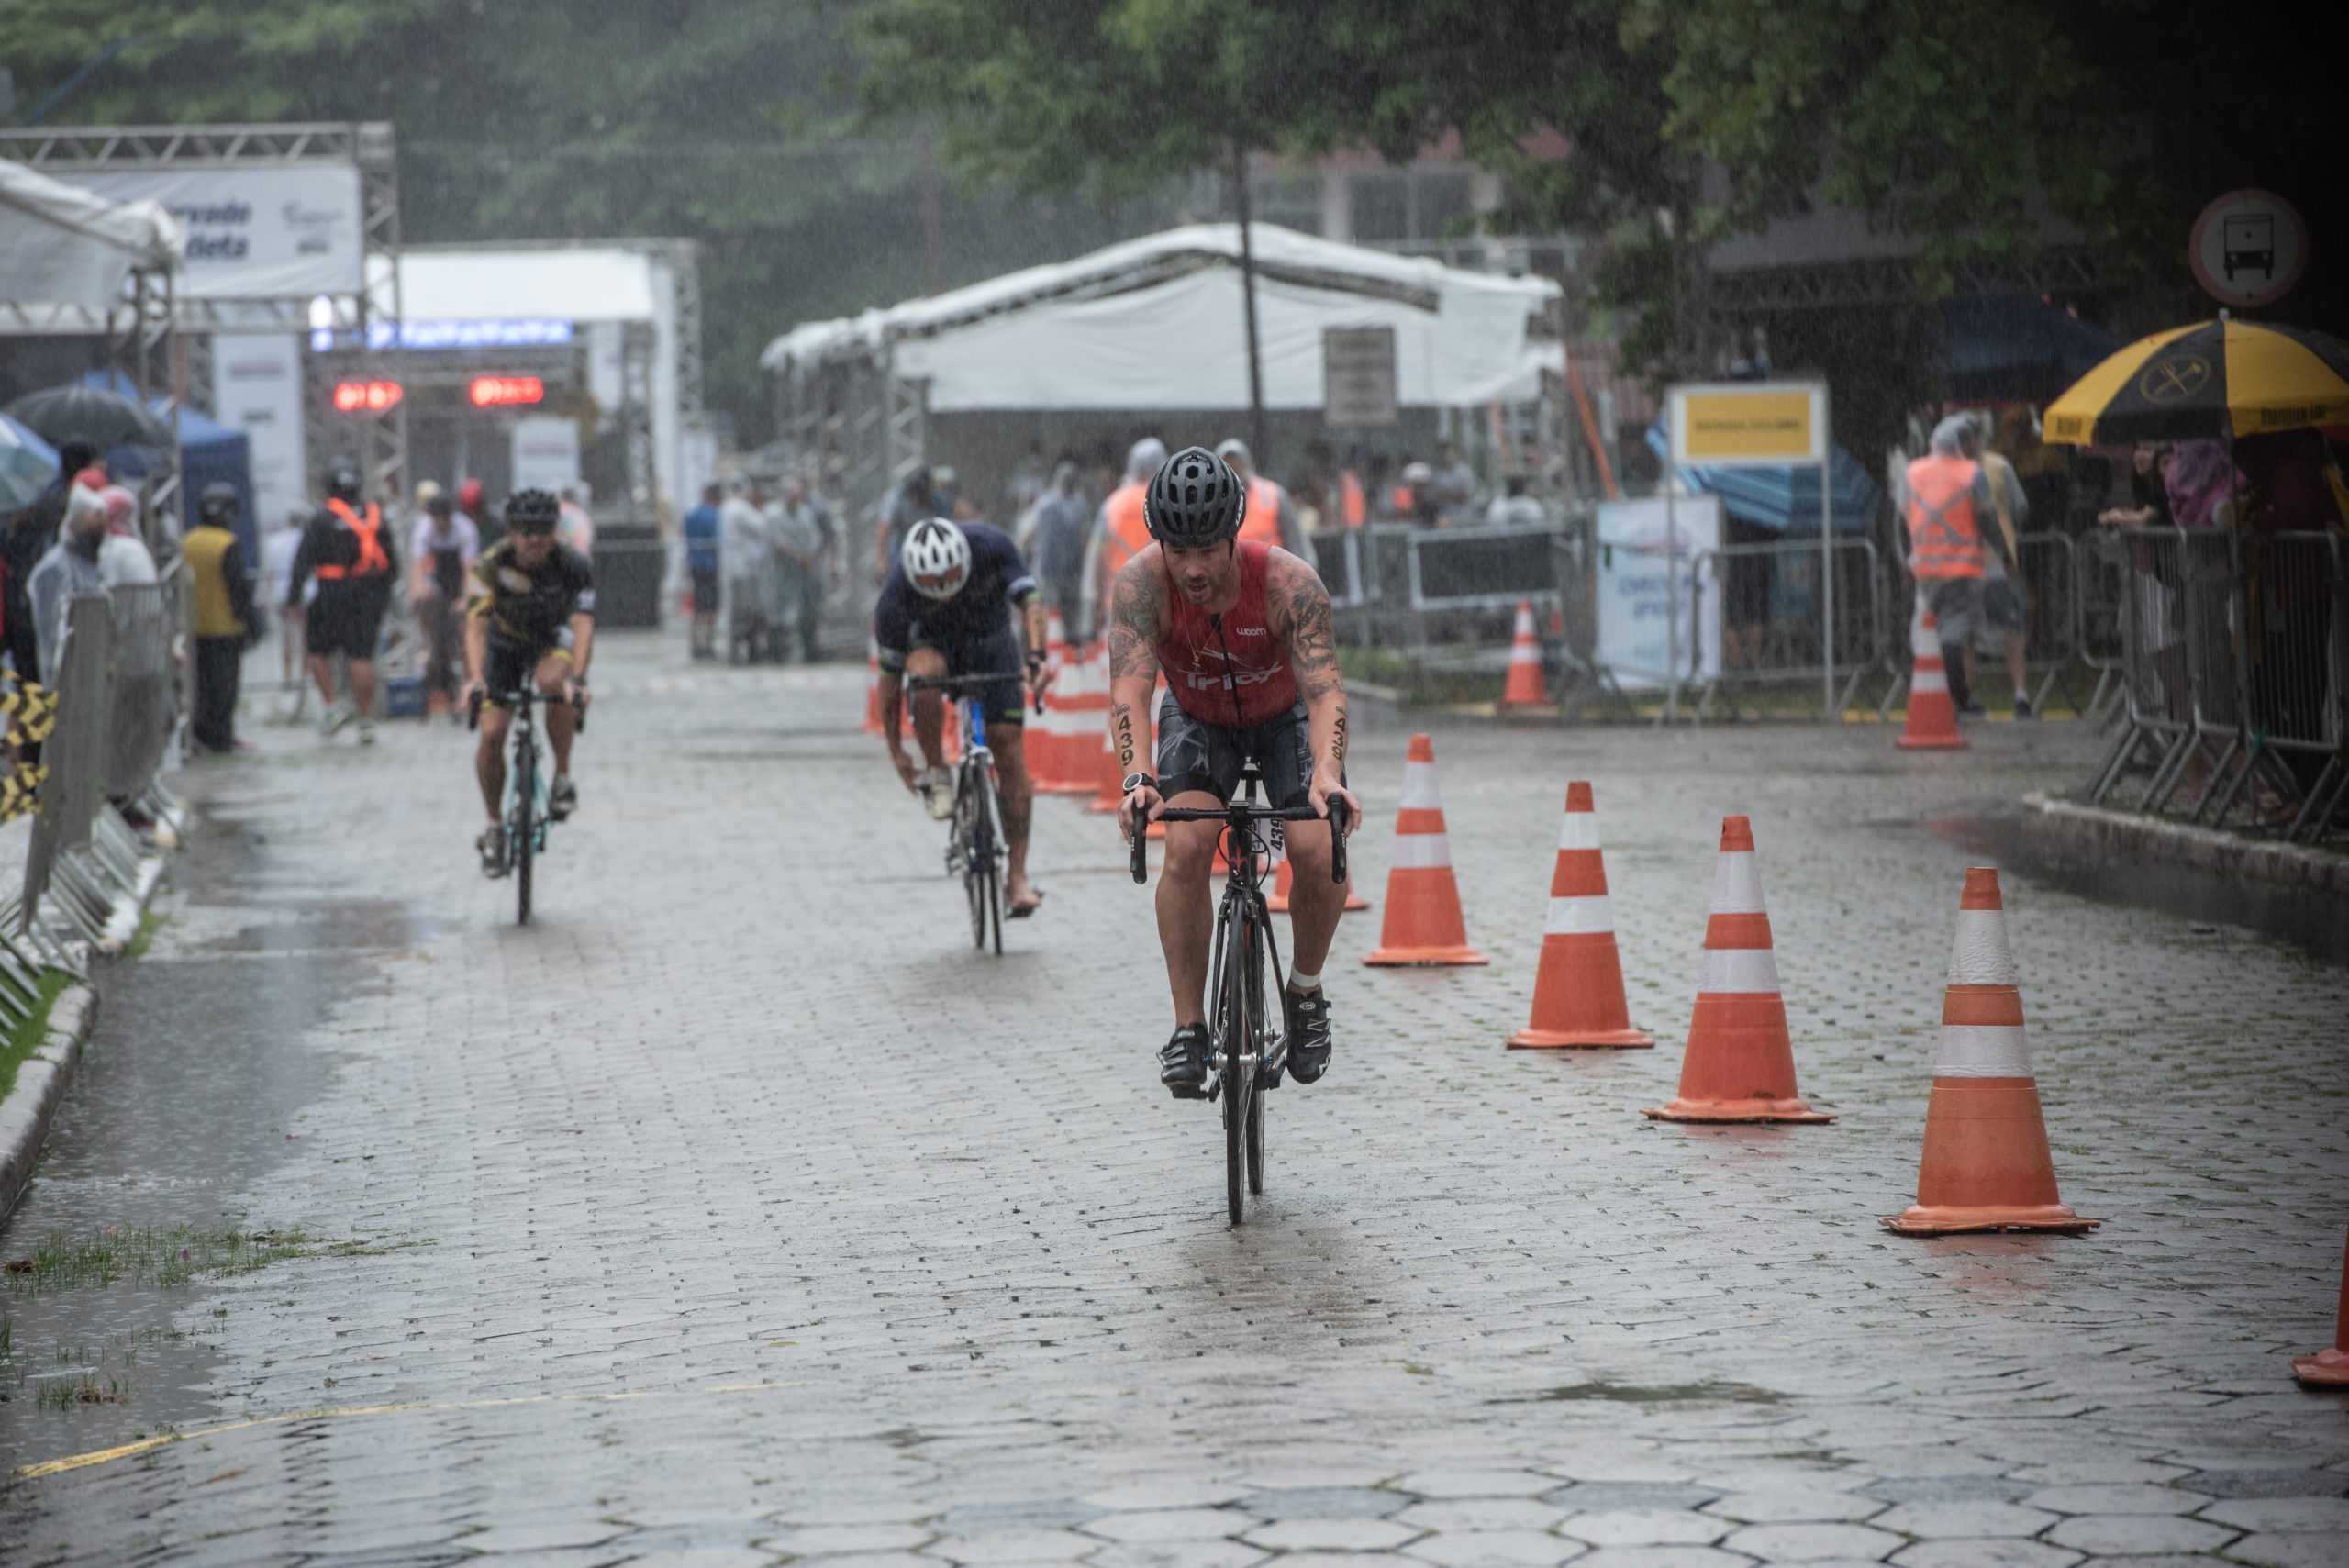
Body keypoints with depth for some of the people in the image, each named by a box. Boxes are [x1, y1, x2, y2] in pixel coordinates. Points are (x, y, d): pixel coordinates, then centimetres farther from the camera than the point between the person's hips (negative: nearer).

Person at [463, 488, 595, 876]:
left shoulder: (573, 565, -28)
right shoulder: (491, 564, -27)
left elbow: (583, 624, -39)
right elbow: (476, 624, -36)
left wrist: (577, 679, -54)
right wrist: (475, 678, -51)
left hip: (556, 639, -1)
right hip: (507, 641, 1)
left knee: (552, 680, -36)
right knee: (491, 735, -11)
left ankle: (563, 777, -19)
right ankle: (494, 826, 9)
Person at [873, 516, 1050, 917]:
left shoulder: (991, 545, -30)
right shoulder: (897, 593, -28)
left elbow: (1029, 601, -26)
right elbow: (891, 673, -19)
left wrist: (1037, 655, -45)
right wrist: (895, 751, -15)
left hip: (991, 642, 1)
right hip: (936, 642, -1)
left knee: (1009, 752, -9)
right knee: (923, 670, -38)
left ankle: (1018, 876, -4)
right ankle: (936, 772, -17)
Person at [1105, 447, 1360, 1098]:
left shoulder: (1289, 582, -34)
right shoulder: (1141, 582, -31)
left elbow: (1325, 689, -39)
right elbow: (1129, 689, -39)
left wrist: (1327, 771, -58)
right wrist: (1135, 778, -56)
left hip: (1284, 718, 0)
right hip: (1198, 720, 1)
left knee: (1318, 852, -22)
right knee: (1188, 846, -24)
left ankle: (1306, 990, 6)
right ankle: (1188, 1027, -13)